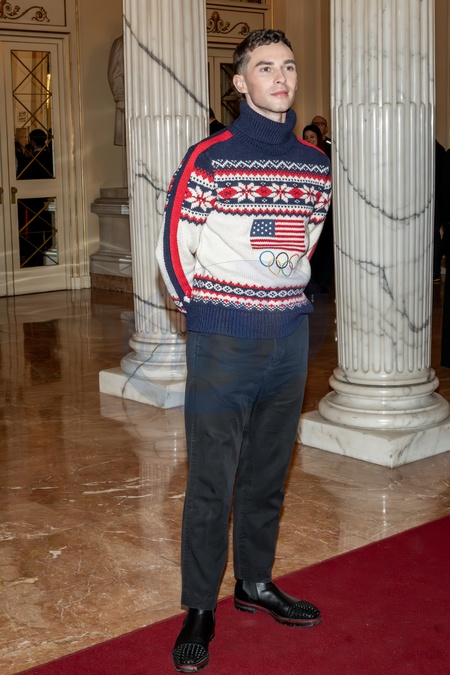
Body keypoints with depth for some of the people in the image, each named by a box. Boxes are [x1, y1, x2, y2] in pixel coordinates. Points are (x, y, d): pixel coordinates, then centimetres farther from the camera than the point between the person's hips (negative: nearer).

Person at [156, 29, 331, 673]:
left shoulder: (315, 164, 7)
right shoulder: (210, 159, -8)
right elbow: (173, 246, -3)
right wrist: (202, 311, 4)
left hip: (290, 338, 5)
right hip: (223, 345, -5)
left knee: (269, 473, 15)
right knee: (212, 480, 0)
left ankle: (256, 582, 32)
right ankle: (200, 607, 13)